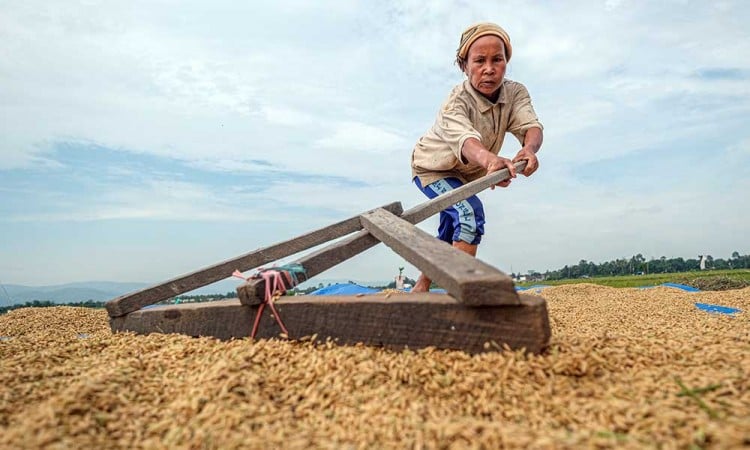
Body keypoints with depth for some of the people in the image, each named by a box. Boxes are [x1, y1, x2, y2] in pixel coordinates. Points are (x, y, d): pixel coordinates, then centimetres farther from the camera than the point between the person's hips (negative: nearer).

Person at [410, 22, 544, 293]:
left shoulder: (515, 93, -21)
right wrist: (489, 160, -78)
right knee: (470, 213, -32)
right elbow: (465, 139, -56)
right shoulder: (455, 103, -36)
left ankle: (421, 288, 39)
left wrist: (529, 148, -61)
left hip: (466, 173, 7)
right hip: (432, 167, -6)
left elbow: (531, 126, -36)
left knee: (449, 234, 19)